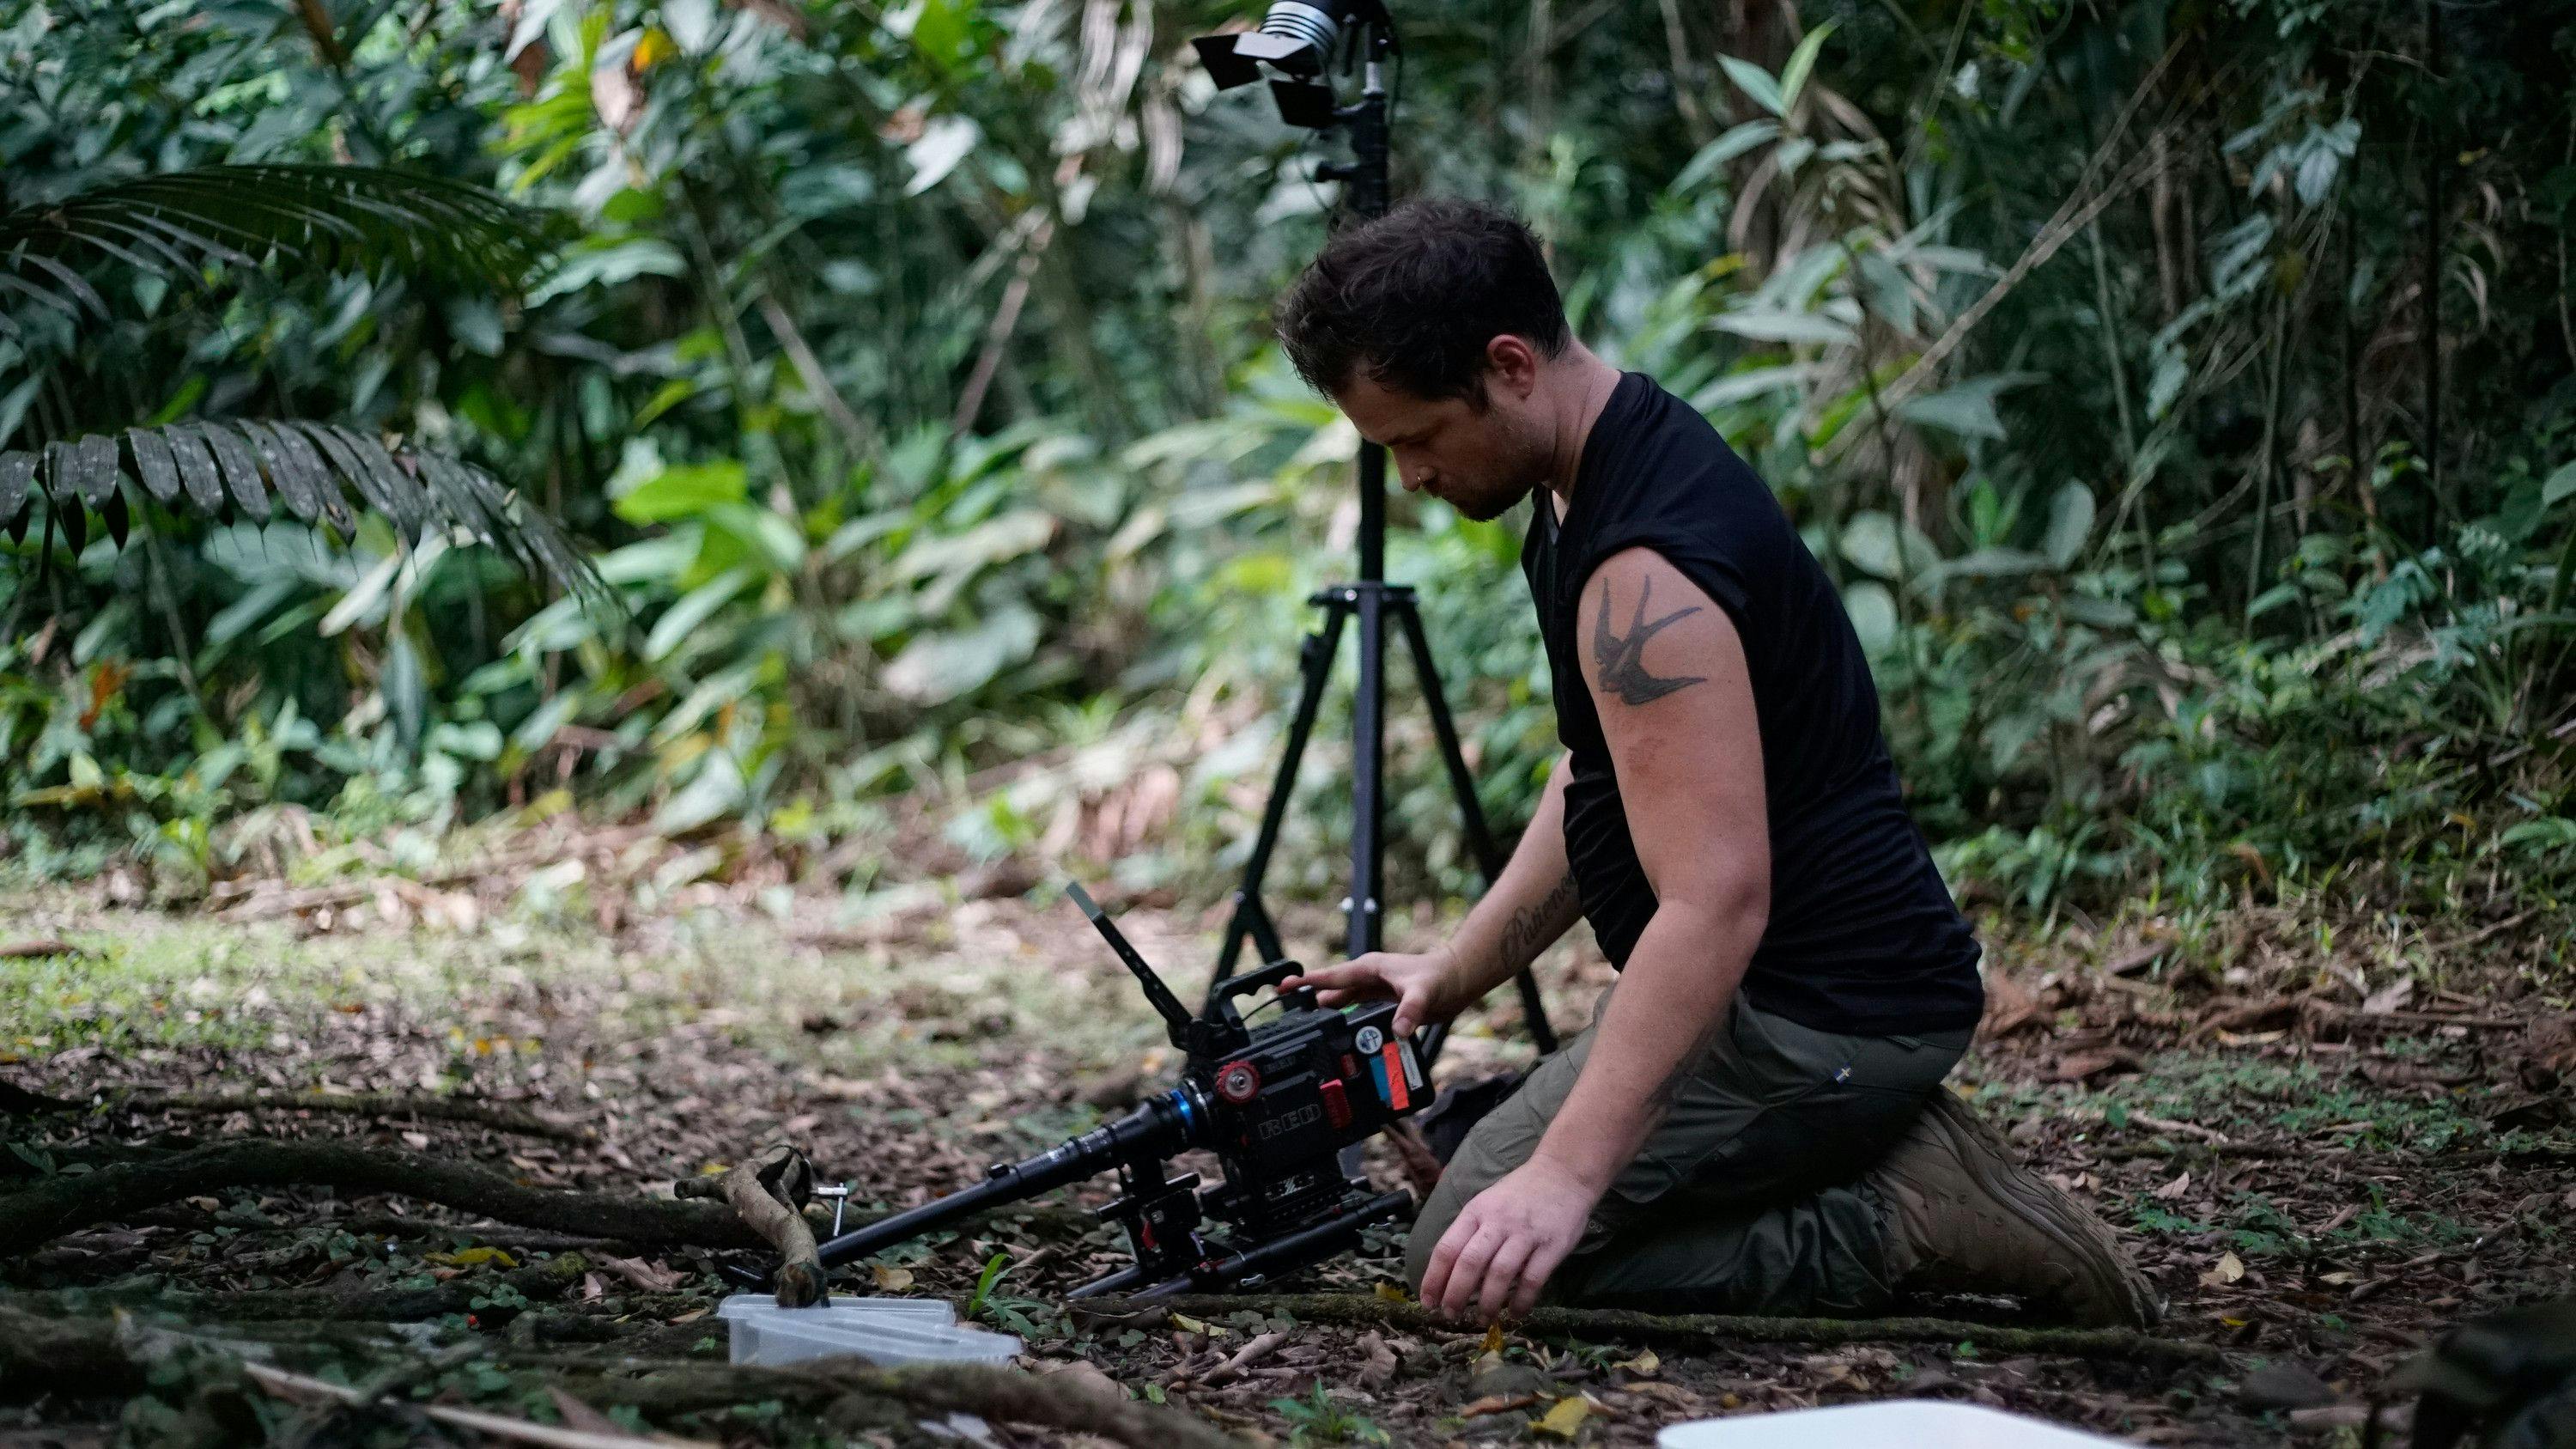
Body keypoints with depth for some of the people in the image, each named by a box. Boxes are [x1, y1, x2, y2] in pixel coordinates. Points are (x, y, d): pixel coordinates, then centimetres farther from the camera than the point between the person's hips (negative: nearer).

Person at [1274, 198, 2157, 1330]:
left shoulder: (1647, 570, -25)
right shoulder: (1598, 481, 7)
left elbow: (1716, 899, -33)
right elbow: (1601, 783, 19)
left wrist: (1565, 1173, -39)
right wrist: (1454, 972, 11)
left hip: (1822, 1014, -10)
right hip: (1820, 979, 10)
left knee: (1472, 1266, -14)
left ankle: (1898, 1226, -9)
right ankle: (1891, 1173, 11)